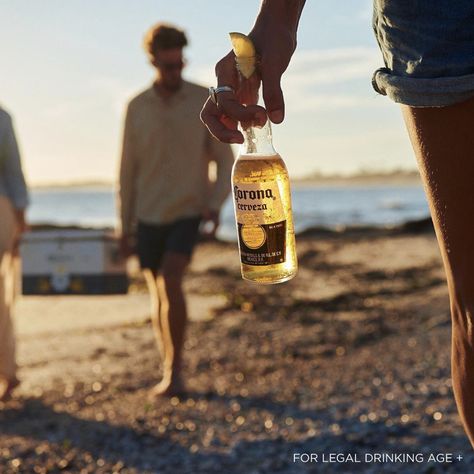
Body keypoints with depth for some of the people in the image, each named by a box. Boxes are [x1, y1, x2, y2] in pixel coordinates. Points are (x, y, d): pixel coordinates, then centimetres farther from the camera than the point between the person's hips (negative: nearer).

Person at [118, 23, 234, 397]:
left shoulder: (205, 101, -5)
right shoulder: (137, 107, 0)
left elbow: (225, 161, -2)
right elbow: (128, 169, 5)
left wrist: (215, 205, -18)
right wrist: (125, 226, 5)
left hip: (188, 212, -3)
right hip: (149, 216, 3)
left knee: (171, 284, -22)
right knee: (158, 296, 8)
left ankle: (175, 371, -14)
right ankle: (170, 373, 22)